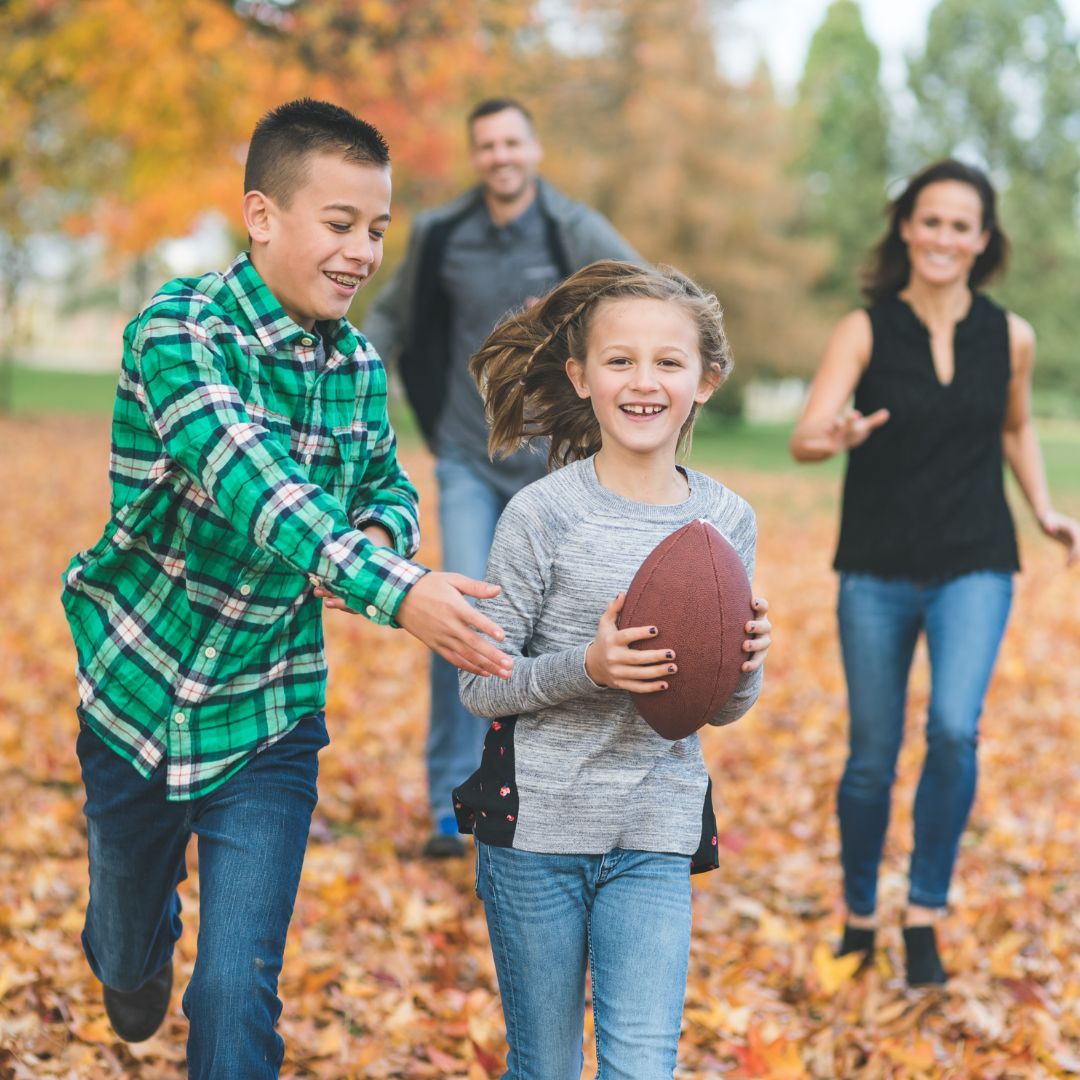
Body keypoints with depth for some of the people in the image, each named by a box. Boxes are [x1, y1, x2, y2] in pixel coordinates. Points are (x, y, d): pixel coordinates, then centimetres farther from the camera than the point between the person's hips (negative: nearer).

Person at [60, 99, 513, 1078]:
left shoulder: (357, 364, -3)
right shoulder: (179, 333, -21)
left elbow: (388, 483, 12)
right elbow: (244, 479, -37)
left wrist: (380, 531, -14)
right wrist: (393, 590, -50)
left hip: (269, 713, 2)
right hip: (142, 691, -2)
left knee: (239, 990, -5)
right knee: (130, 942, 23)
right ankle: (131, 952, 59)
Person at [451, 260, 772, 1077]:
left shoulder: (728, 521, 1)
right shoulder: (545, 514, -10)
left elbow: (721, 709, 9)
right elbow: (480, 685, -8)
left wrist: (746, 663, -12)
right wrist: (587, 667, -23)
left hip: (656, 835, 2)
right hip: (537, 826, -2)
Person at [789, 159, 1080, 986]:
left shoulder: (1009, 337, 0)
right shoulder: (866, 331, -6)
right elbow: (804, 440, -15)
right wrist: (839, 438, -38)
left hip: (974, 568, 1)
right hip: (877, 572, 0)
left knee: (954, 731, -21)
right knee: (872, 758, 7)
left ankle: (925, 916, -5)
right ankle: (859, 914, 30)